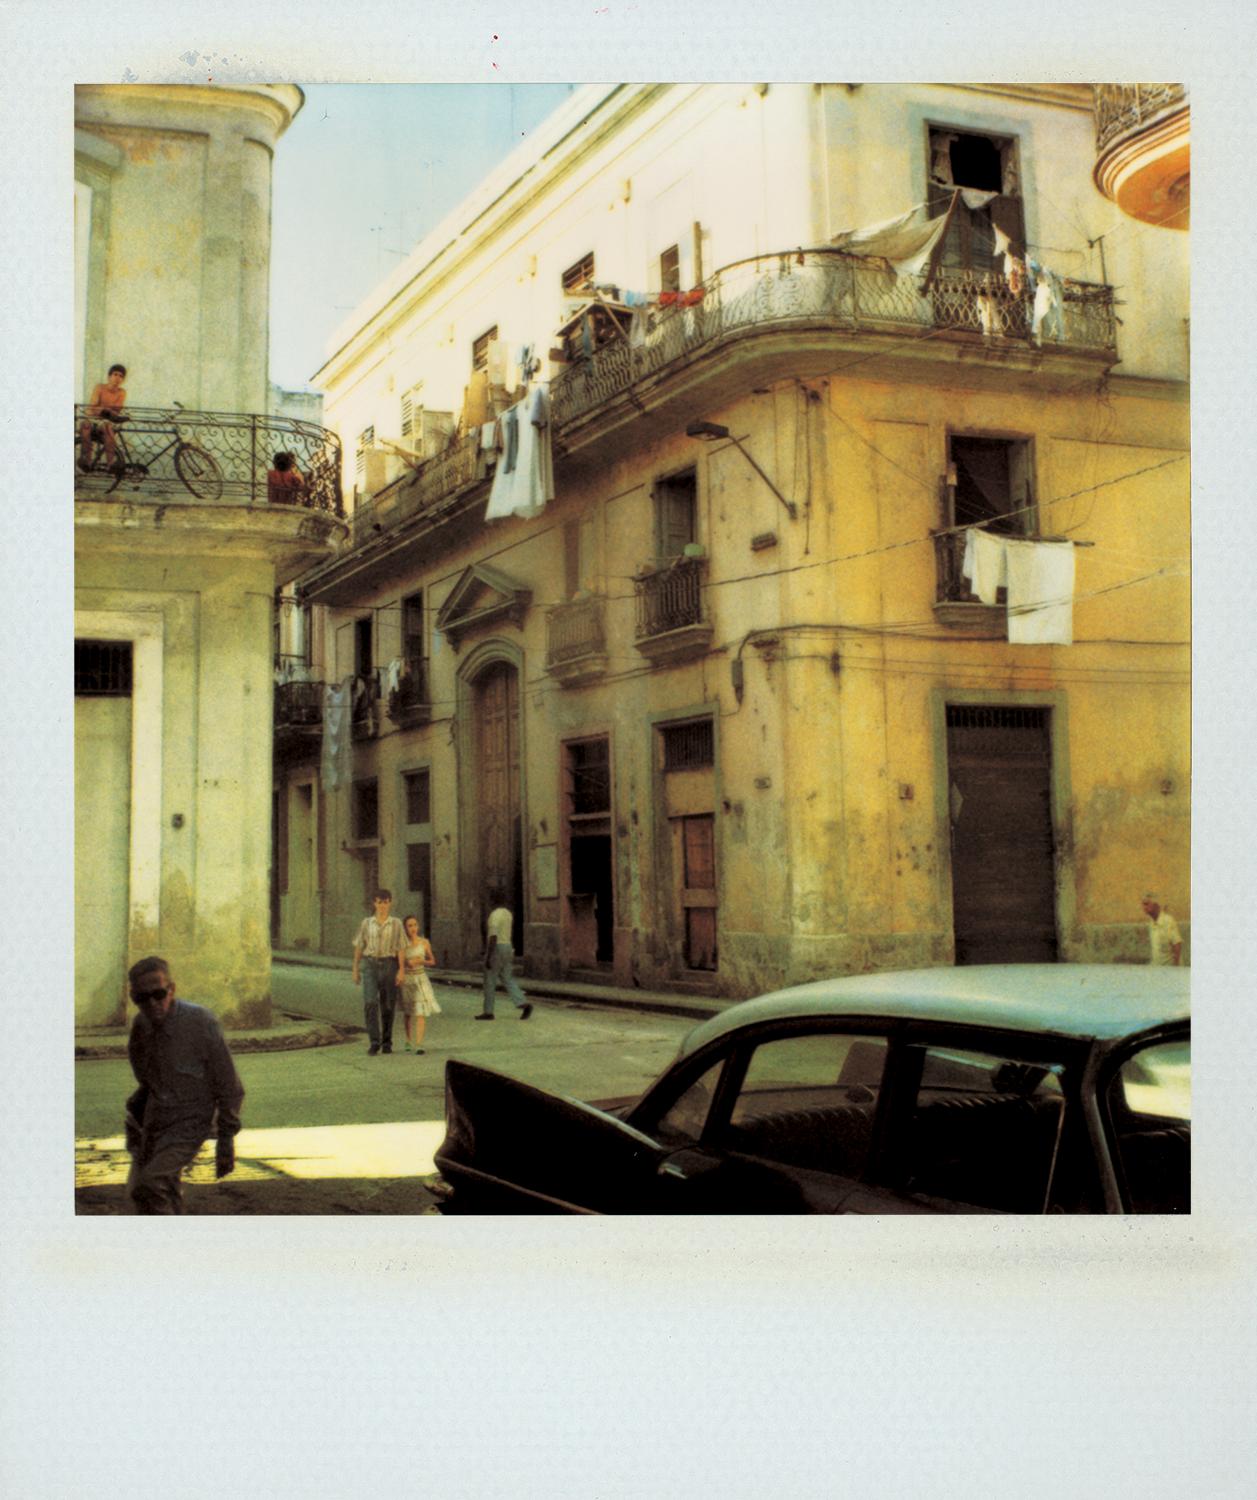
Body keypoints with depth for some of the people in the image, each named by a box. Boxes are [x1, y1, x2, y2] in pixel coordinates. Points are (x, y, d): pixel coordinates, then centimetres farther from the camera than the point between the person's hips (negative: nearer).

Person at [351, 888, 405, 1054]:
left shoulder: (396, 924, 2)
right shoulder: (367, 923, 5)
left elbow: (401, 948, -3)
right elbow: (359, 947, 9)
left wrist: (401, 970, -13)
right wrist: (355, 970, 7)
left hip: (389, 965, 0)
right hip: (370, 965, 0)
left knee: (388, 1005, 5)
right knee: (370, 1002, -16)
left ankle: (386, 1041, 21)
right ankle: (374, 1042, -15)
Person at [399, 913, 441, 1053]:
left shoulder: (424, 942, -1)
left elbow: (432, 961, 8)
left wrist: (421, 961, -11)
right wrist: (406, 963, -15)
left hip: (421, 979, -1)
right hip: (406, 979, 1)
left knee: (421, 1012, -13)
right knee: (407, 1012, 15)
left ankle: (418, 1045, -17)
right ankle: (408, 1040, 34)